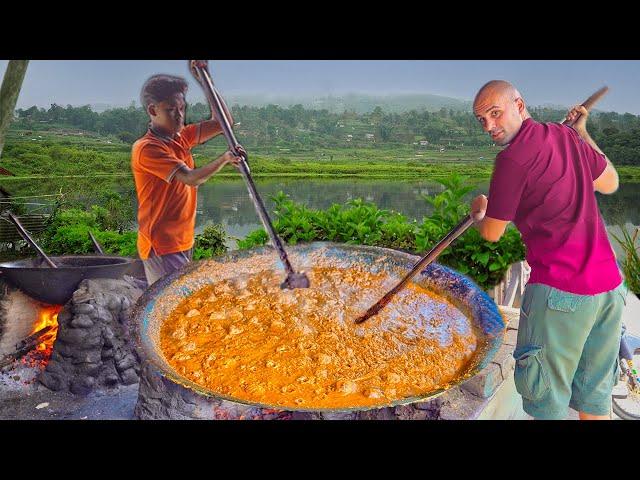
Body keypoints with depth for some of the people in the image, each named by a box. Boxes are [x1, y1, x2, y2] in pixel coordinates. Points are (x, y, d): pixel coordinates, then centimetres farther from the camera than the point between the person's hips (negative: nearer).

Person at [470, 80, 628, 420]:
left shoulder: (512, 158, -11)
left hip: (561, 290, -8)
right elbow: (610, 183, 25)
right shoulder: (567, 135, 11)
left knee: (548, 403, 7)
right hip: (610, 284, 8)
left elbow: (492, 233, -3)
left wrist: (479, 210, 20)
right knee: (594, 398, 21)